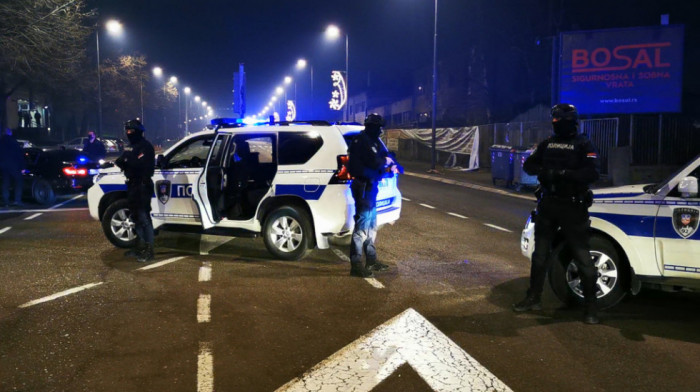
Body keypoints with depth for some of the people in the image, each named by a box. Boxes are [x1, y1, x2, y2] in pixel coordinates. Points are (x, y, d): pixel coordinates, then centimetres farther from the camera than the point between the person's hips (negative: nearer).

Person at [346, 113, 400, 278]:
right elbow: (375, 162, -23)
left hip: (369, 186, 11)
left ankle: (371, 260, 30)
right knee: (363, 224, -10)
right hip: (364, 187, -11)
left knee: (371, 224, 18)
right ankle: (356, 264, -6)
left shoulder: (372, 141, 15)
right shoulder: (363, 141, -16)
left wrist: (390, 166, -5)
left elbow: (384, 156, 15)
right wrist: (387, 161, -4)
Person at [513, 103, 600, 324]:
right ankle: (533, 298, 24)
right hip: (547, 204, 5)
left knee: (582, 257, -3)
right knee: (540, 254, 13)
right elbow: (529, 165, 7)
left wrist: (563, 174, -28)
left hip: (572, 207, -5)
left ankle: (590, 306, 7)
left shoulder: (583, 145, -5)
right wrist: (542, 171, -14)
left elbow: (592, 174, -17)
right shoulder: (547, 144, 10)